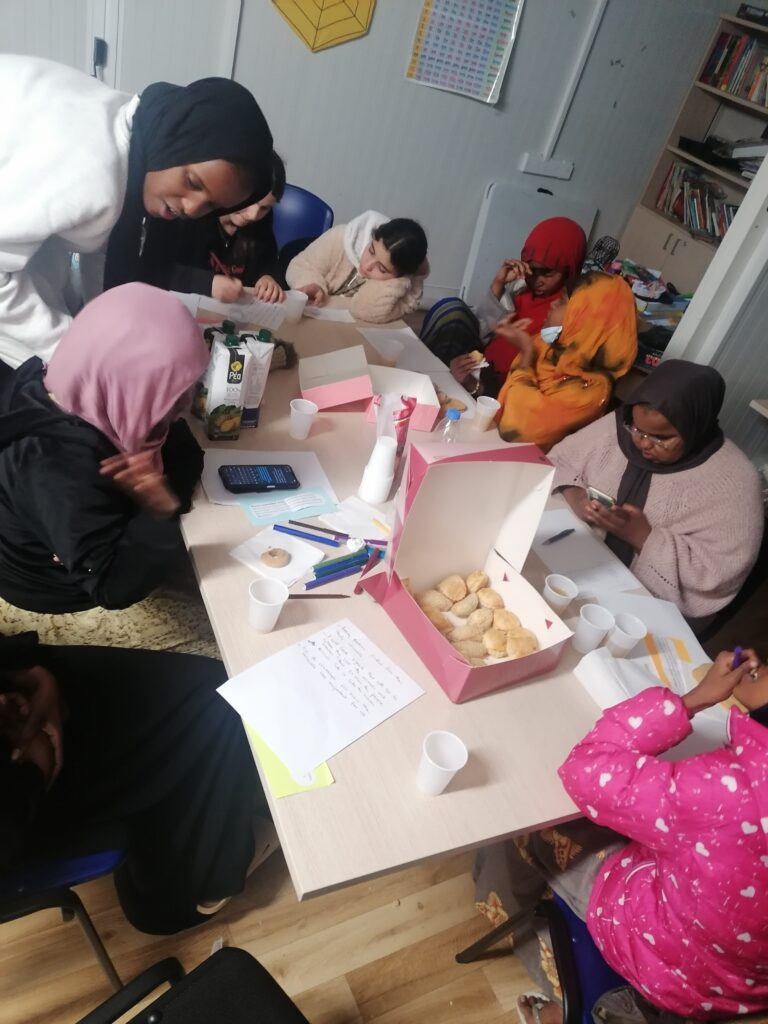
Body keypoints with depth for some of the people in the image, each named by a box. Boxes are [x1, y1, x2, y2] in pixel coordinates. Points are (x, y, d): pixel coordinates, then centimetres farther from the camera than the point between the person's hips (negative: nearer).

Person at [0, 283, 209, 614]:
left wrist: (162, 485, -32)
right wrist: (161, 509, -46)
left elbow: (186, 452, -13)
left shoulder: (87, 386, -18)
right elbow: (114, 587, -39)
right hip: (58, 588, -7)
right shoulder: (62, 466, -42)